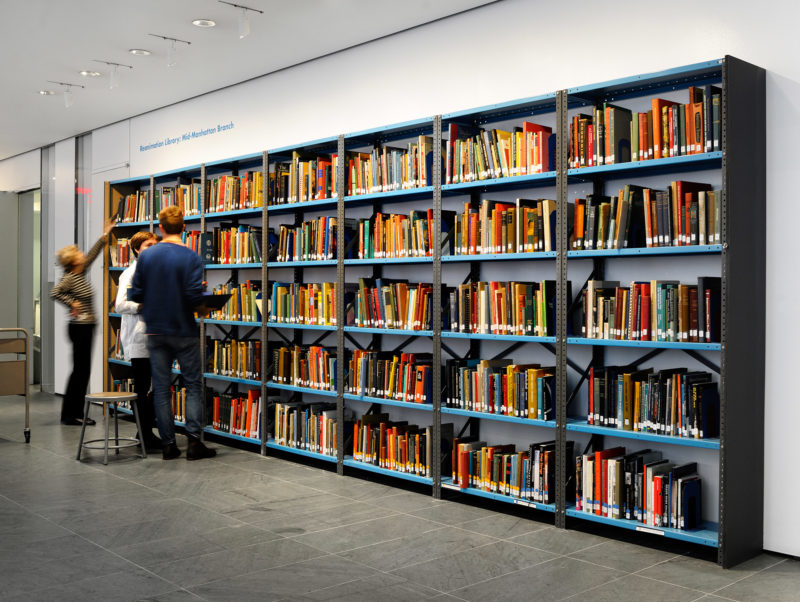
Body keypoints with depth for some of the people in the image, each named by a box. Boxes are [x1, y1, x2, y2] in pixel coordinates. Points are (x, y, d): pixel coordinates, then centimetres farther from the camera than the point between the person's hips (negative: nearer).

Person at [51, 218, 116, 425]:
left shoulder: (81, 272, 10)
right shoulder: (69, 278, -13)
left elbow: (93, 253, 20)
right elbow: (55, 292, -28)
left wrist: (105, 235, 23)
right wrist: (72, 303, -17)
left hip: (86, 327, 9)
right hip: (80, 328, -9)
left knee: (84, 371, 10)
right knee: (80, 371, -5)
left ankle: (76, 413, 15)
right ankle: (69, 414, 2)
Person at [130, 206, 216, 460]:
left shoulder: (146, 256, -1)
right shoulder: (191, 258, -11)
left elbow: (135, 295, -1)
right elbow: (195, 296, -18)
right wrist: (201, 304, 4)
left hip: (155, 332, 3)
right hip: (184, 332, -3)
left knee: (161, 387, 9)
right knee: (193, 385, 7)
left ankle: (168, 444, 11)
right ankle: (194, 441, 2)